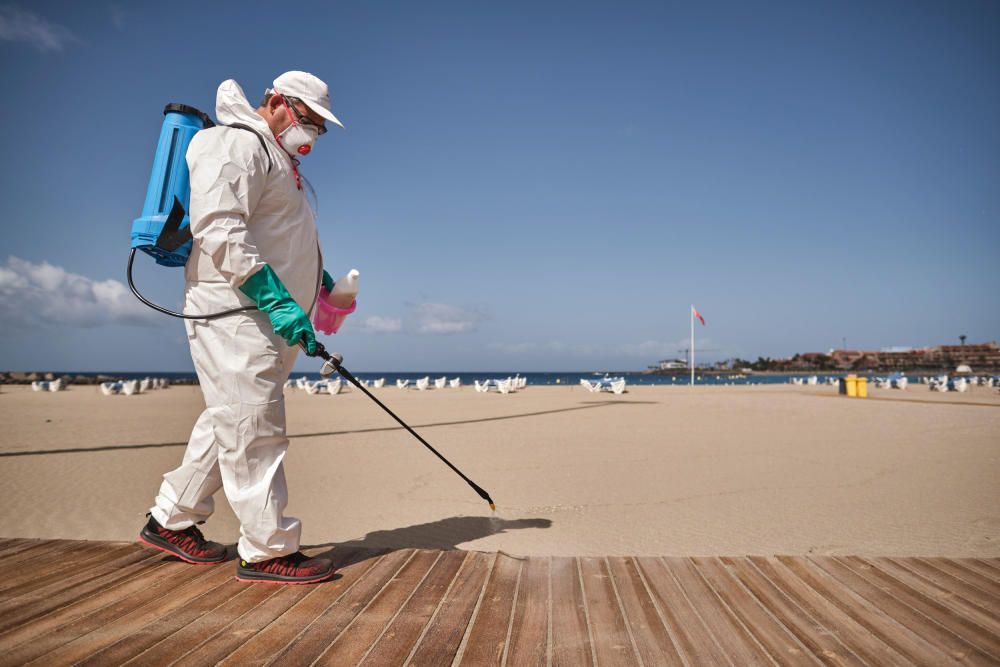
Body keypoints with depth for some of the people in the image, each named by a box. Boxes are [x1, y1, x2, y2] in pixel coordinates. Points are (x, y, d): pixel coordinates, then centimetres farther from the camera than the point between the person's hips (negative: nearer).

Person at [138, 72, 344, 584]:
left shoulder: (279, 158, 25)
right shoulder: (235, 143, -8)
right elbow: (217, 229, -21)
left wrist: (316, 278, 20)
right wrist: (275, 296, -27)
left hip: (269, 316, 10)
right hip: (234, 311, -10)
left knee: (230, 423, 15)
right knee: (253, 427, -8)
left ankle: (171, 521, 28)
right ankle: (268, 550, -2)